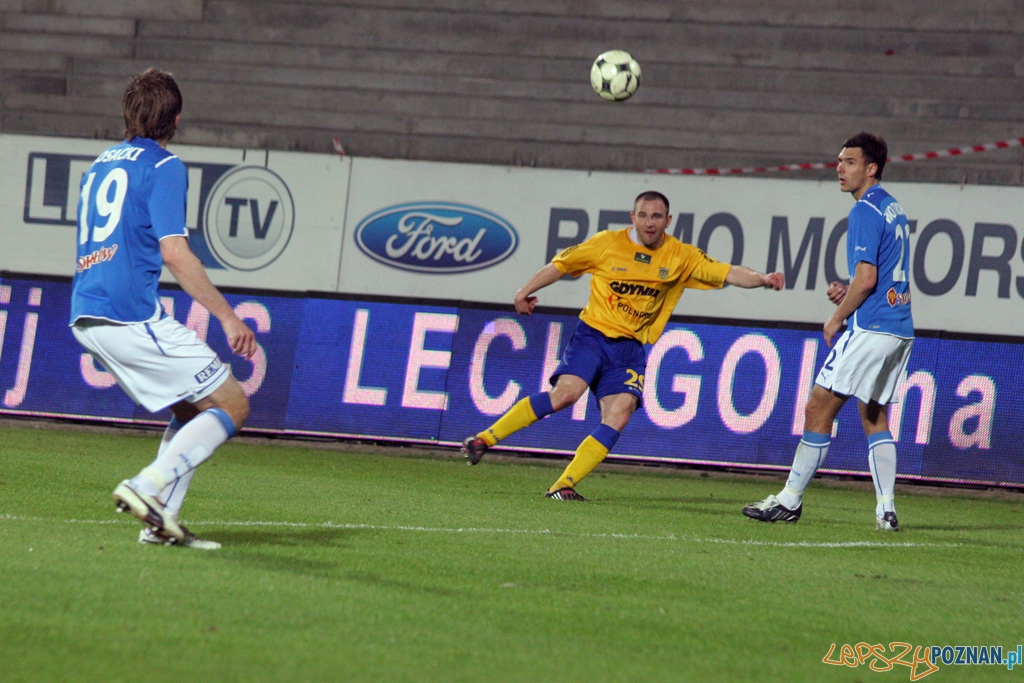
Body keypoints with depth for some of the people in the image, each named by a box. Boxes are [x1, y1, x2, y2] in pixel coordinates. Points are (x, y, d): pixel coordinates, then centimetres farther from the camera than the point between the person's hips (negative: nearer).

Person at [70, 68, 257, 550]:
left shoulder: (99, 166, 20)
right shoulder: (163, 166, -5)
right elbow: (174, 252, -14)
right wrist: (227, 316, -11)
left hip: (85, 318, 8)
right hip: (133, 315, -8)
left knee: (193, 411, 17)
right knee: (232, 405, -3)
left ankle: (161, 520, 4)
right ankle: (149, 486, -19)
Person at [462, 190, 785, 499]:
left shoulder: (682, 257, 3)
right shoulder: (607, 243, -1)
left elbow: (728, 273, -2)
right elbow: (560, 264, 9)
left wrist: (762, 279, -19)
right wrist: (526, 291, 4)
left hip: (631, 349, 3)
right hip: (593, 334, -3)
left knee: (619, 415, -17)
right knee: (567, 392, -25)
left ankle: (563, 486, -16)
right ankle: (485, 439, -15)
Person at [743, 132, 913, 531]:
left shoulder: (865, 211, -12)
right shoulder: (892, 209, 17)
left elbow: (867, 278, -18)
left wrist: (837, 318, -6)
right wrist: (847, 292, 15)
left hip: (870, 328, -10)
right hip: (900, 329, 10)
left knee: (819, 408, -4)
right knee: (874, 416, 13)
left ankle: (790, 500, -1)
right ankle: (886, 510, 5)